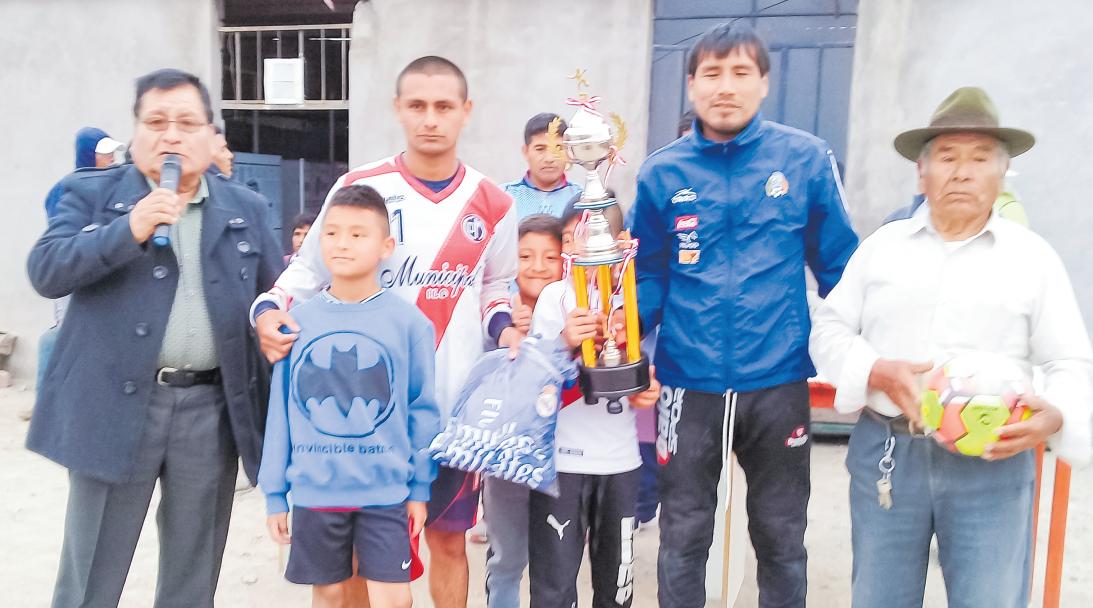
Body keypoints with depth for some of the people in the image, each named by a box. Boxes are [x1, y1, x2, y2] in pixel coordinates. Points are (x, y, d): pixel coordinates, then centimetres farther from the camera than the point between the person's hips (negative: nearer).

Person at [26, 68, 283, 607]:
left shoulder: (246, 209, 10)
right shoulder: (91, 194, 4)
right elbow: (45, 272, -9)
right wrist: (130, 230, -20)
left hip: (213, 408, 2)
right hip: (116, 407, -1)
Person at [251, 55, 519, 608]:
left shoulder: (492, 205, 5)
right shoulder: (360, 187, -3)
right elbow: (308, 270, 3)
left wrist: (505, 328, -4)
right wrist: (269, 310, -16)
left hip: (455, 405, 2)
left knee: (449, 540, 14)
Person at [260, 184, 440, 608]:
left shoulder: (408, 322, -7)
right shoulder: (298, 321, -2)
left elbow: (423, 410, -1)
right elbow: (280, 411, 3)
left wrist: (420, 487, -1)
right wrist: (274, 491, 5)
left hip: (386, 491, -2)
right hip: (313, 492, 2)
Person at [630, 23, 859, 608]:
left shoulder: (807, 160, -4)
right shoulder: (661, 172, -2)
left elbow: (838, 268, 2)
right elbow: (649, 276, 4)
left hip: (779, 381, 0)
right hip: (689, 382, 1)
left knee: (781, 538, 18)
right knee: (683, 536, 15)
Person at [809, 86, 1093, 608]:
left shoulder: (1032, 256, 4)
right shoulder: (882, 245, 7)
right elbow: (829, 329, 6)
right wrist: (877, 372, -13)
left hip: (992, 465, -1)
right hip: (885, 453, 1)